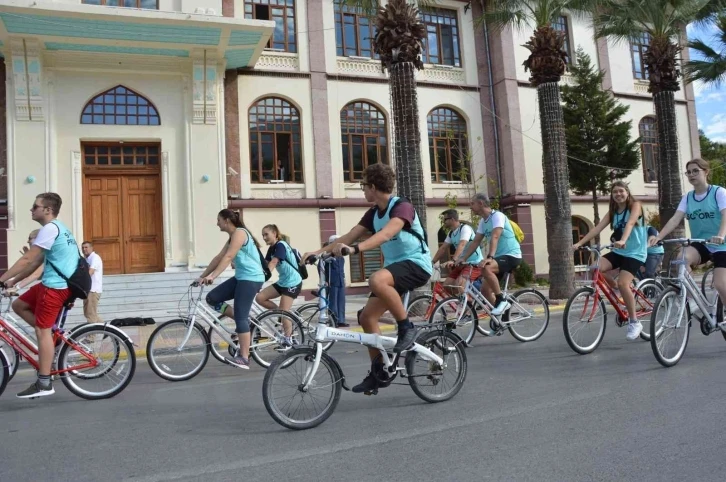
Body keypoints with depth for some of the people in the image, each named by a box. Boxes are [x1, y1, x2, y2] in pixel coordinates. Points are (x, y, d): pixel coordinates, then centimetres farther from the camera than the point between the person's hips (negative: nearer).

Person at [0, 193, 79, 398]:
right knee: (18, 305, 17)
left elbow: (27, 260, -17)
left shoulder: (50, 228, -13)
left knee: (42, 330, -6)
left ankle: (44, 383, -3)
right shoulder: (58, 228, 20)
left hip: (55, 286, -10)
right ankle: (55, 335, 13)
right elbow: (35, 263, 21)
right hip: (55, 283, 10)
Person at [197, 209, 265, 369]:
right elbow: (219, 257, 15)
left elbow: (228, 257, -23)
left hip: (251, 279, -9)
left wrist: (212, 276, -30)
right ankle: (243, 321, 9)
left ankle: (244, 358, -6)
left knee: (240, 317, -10)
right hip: (241, 278, 9)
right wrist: (202, 276, 11)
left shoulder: (239, 233, -12)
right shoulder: (232, 237, 18)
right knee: (212, 298, 2)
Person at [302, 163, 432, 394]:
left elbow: (386, 234, -33)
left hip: (416, 264, -8)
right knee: (367, 317, 0)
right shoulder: (373, 213, 9)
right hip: (394, 266, 9)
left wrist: (355, 249, -46)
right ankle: (378, 372, 13)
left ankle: (406, 327, -18)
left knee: (376, 280, -38)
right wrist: (319, 251, -9)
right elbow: (349, 236, 3)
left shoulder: (402, 206, -15)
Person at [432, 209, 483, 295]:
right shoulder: (451, 233, 10)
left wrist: (453, 261, -45)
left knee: (458, 285, -27)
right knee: (447, 284, -3)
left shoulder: (465, 228, -17)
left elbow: (461, 245, -32)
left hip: (475, 264, -9)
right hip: (463, 263, 9)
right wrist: (432, 262, 0)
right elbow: (443, 249, 10)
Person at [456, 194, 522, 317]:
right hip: (499, 257, 9)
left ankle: (501, 300, -21)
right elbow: (475, 242, 9)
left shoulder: (497, 215, -15)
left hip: (511, 255, -9)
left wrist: (489, 257, -41)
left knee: (486, 268, -34)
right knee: (485, 290, 2)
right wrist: (462, 258, 0)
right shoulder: (483, 222, 10)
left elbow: (495, 237, -29)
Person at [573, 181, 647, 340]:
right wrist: (580, 243, -16)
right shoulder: (612, 212, 9)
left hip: (635, 253, -5)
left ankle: (635, 323, -9)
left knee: (623, 283, -25)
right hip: (618, 251, 6)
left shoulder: (635, 206, -7)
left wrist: (623, 240, -46)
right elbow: (597, 228, -3)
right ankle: (616, 290, 5)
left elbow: (630, 223, -26)